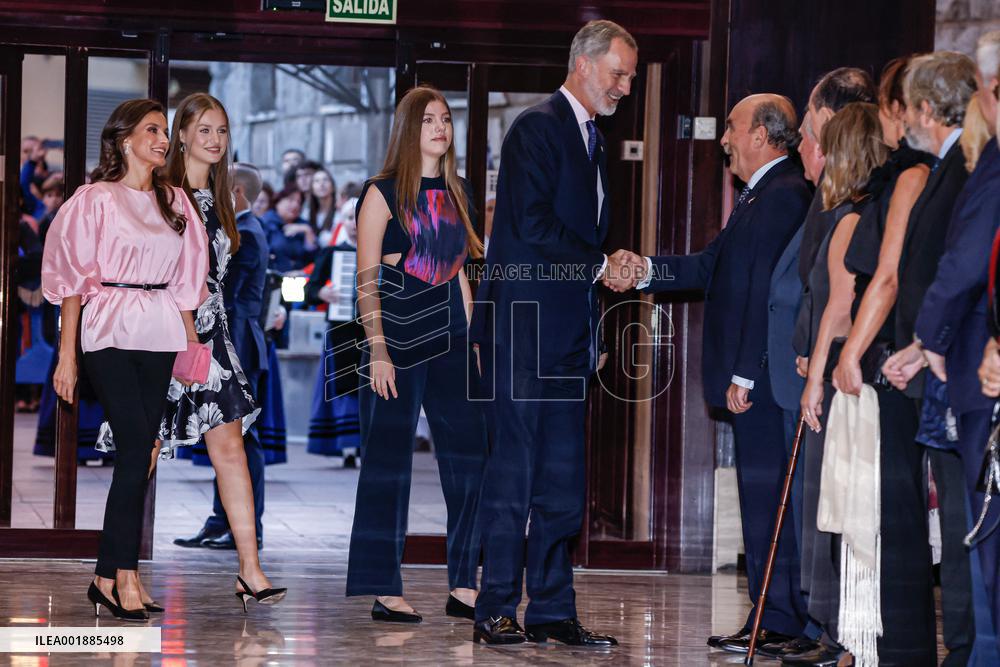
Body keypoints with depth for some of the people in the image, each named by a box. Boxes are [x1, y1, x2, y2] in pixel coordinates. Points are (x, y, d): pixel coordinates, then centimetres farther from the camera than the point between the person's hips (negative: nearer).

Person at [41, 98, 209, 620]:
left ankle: (106, 579, 8)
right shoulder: (96, 200, 0)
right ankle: (126, 576, -10)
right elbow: (73, 279, -2)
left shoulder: (174, 202, 15)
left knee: (136, 456, 3)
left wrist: (191, 338, 8)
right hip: (108, 335, -5)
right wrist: (67, 354, -7)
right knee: (137, 448, -14)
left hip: (160, 336, 5)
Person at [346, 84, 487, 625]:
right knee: (389, 463, -2)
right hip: (397, 338, -6)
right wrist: (378, 351, -14)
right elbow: (366, 281, -7)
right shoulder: (383, 193, -4)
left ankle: (463, 588, 8)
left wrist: (473, 342, 15)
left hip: (449, 339, 6)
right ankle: (385, 592, 2)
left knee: (470, 459, 2)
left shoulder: (457, 193, 14)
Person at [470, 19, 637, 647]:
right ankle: (496, 611, -1)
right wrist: (601, 263, -9)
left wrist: (594, 335, 12)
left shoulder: (595, 141, 20)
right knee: (513, 472, -6)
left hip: (569, 334, 8)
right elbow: (532, 223, -18)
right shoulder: (538, 127, -8)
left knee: (564, 480, 7)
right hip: (525, 329, -8)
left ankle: (553, 611, 10)